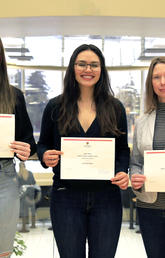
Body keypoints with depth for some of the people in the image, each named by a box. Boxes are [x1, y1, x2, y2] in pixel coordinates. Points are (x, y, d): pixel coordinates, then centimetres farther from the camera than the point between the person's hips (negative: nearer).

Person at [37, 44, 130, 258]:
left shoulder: (115, 108, 6)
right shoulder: (55, 107, 4)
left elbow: (123, 149, 10)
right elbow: (43, 144, 11)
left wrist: (123, 172, -9)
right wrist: (45, 157, -11)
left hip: (106, 198, 1)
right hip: (66, 198, 0)